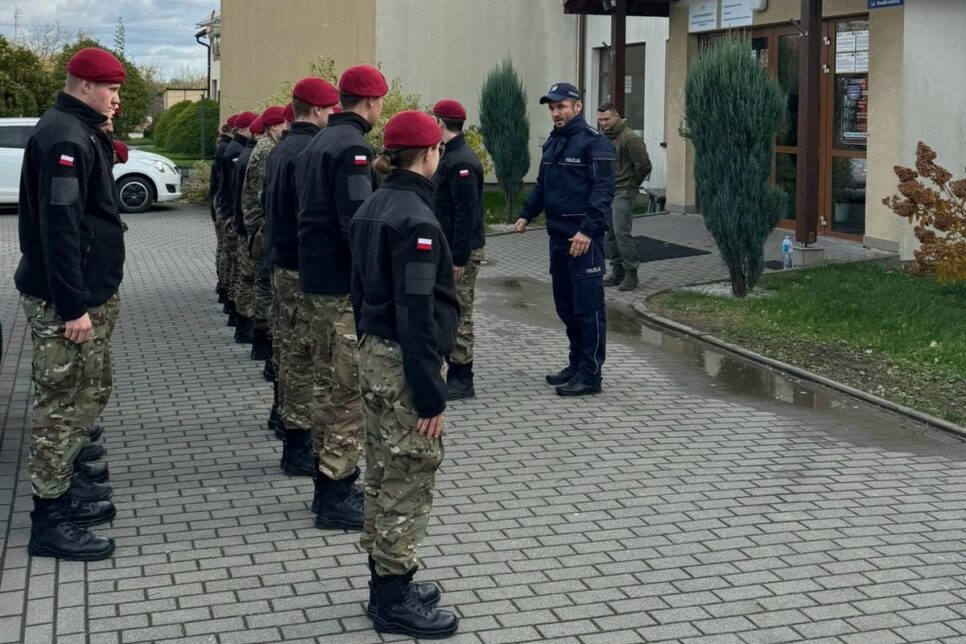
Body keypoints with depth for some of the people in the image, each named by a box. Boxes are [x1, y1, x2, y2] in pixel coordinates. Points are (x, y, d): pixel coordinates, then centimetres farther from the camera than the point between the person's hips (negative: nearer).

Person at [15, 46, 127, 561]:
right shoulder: (65, 138, -19)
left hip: (87, 292, 11)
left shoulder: (81, 133, 14)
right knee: (61, 402, -4)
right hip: (64, 302, -10)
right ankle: (50, 518, 3)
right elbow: (58, 227, -25)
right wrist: (73, 305, -26)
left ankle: (68, 484, 32)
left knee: (84, 394, 20)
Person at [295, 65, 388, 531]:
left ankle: (329, 483, 25)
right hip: (345, 285, -10)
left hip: (315, 279, 10)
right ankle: (337, 495, 0)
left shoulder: (319, 142, 15)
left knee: (330, 385, 17)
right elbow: (358, 220, -23)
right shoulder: (352, 146, -16)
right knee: (351, 388, -4)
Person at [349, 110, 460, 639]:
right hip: (405, 364, -9)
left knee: (383, 477, 17)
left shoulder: (371, 208, 9)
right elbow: (416, 314, -23)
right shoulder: (416, 219, -19)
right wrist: (431, 394, -20)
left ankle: (386, 583, 28)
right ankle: (394, 601, 9)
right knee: (408, 484, 0)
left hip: (373, 357, 9)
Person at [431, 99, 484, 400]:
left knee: (459, 314, -3)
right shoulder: (451, 156, 13)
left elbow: (466, 214, -23)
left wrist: (459, 259, -23)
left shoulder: (461, 162, -19)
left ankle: (462, 380, 4)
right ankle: (452, 372, 24)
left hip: (462, 251, -10)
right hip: (449, 248, 10)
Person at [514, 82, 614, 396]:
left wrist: (588, 230, -25)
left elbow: (603, 190, -16)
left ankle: (590, 374, 0)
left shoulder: (594, 142, -10)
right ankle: (576, 364, 25)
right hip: (557, 236, 9)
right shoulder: (552, 142, 17)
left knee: (588, 306, -4)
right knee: (565, 305, 14)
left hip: (583, 238, -9)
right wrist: (526, 214, 13)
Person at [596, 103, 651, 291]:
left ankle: (631, 273, -5)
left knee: (622, 232, -13)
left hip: (623, 193, -8)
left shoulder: (629, 138, -15)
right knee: (610, 234, 10)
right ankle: (617, 271, 19)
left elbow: (644, 165, -14)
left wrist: (631, 184, -2)